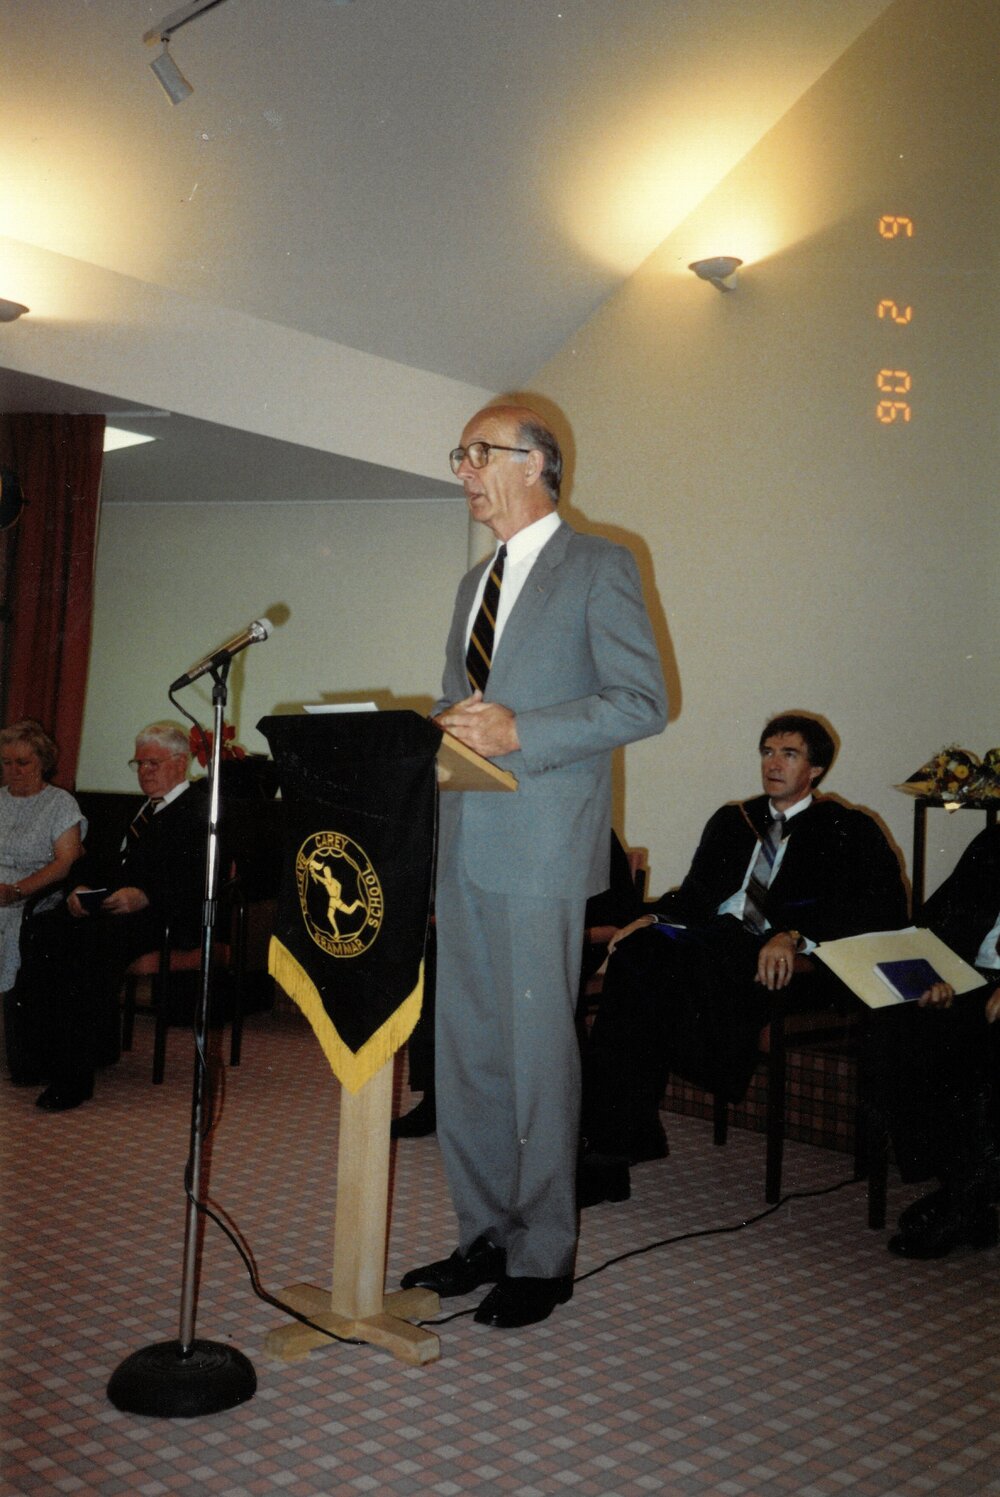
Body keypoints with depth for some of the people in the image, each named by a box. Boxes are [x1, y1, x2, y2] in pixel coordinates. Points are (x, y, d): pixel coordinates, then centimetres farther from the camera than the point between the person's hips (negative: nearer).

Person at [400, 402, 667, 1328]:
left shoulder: (598, 567, -2)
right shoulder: (475, 581, 21)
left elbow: (642, 703, -10)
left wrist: (519, 731, -19)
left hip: (540, 852, -7)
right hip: (465, 851, 7)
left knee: (538, 1052, -1)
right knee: (464, 1052, 11)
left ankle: (542, 1257, 14)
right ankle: (485, 1236, 25)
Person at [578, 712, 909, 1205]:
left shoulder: (849, 831, 10)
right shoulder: (731, 821, 27)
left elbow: (885, 913, -4)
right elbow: (696, 893, 21)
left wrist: (795, 936, -20)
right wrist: (656, 918, -3)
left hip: (778, 963, -5)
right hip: (713, 943, 5)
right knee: (636, 950, -29)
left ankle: (615, 1139, -21)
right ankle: (613, 1141, -29)